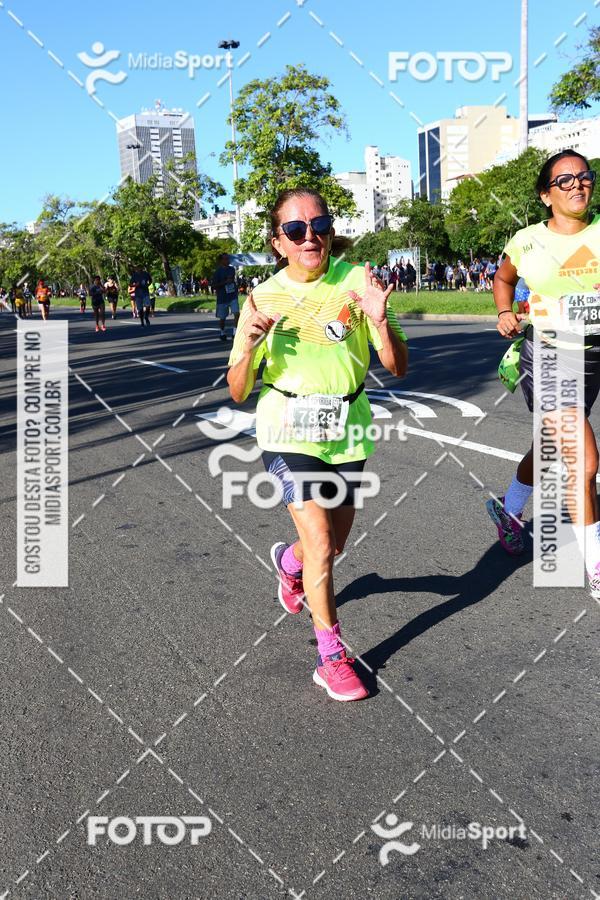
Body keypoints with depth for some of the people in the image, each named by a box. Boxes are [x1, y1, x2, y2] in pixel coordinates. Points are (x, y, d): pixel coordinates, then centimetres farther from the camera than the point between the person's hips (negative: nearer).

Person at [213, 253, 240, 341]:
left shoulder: (232, 269, 8)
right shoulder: (218, 272, -8)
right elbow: (214, 286, -13)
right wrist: (225, 282, -20)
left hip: (233, 296, 3)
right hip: (222, 298, -3)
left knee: (237, 313, -15)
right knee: (222, 317, 8)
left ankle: (234, 332, -9)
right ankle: (222, 333, 27)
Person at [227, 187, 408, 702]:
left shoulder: (356, 281, -6)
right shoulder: (263, 298, -6)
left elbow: (398, 367, -8)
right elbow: (238, 393, -3)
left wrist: (380, 320, -27)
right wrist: (249, 346, -23)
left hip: (347, 430, 2)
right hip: (289, 431, -2)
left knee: (334, 545, 17)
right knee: (320, 544, -13)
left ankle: (290, 561, 52)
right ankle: (331, 657, 6)